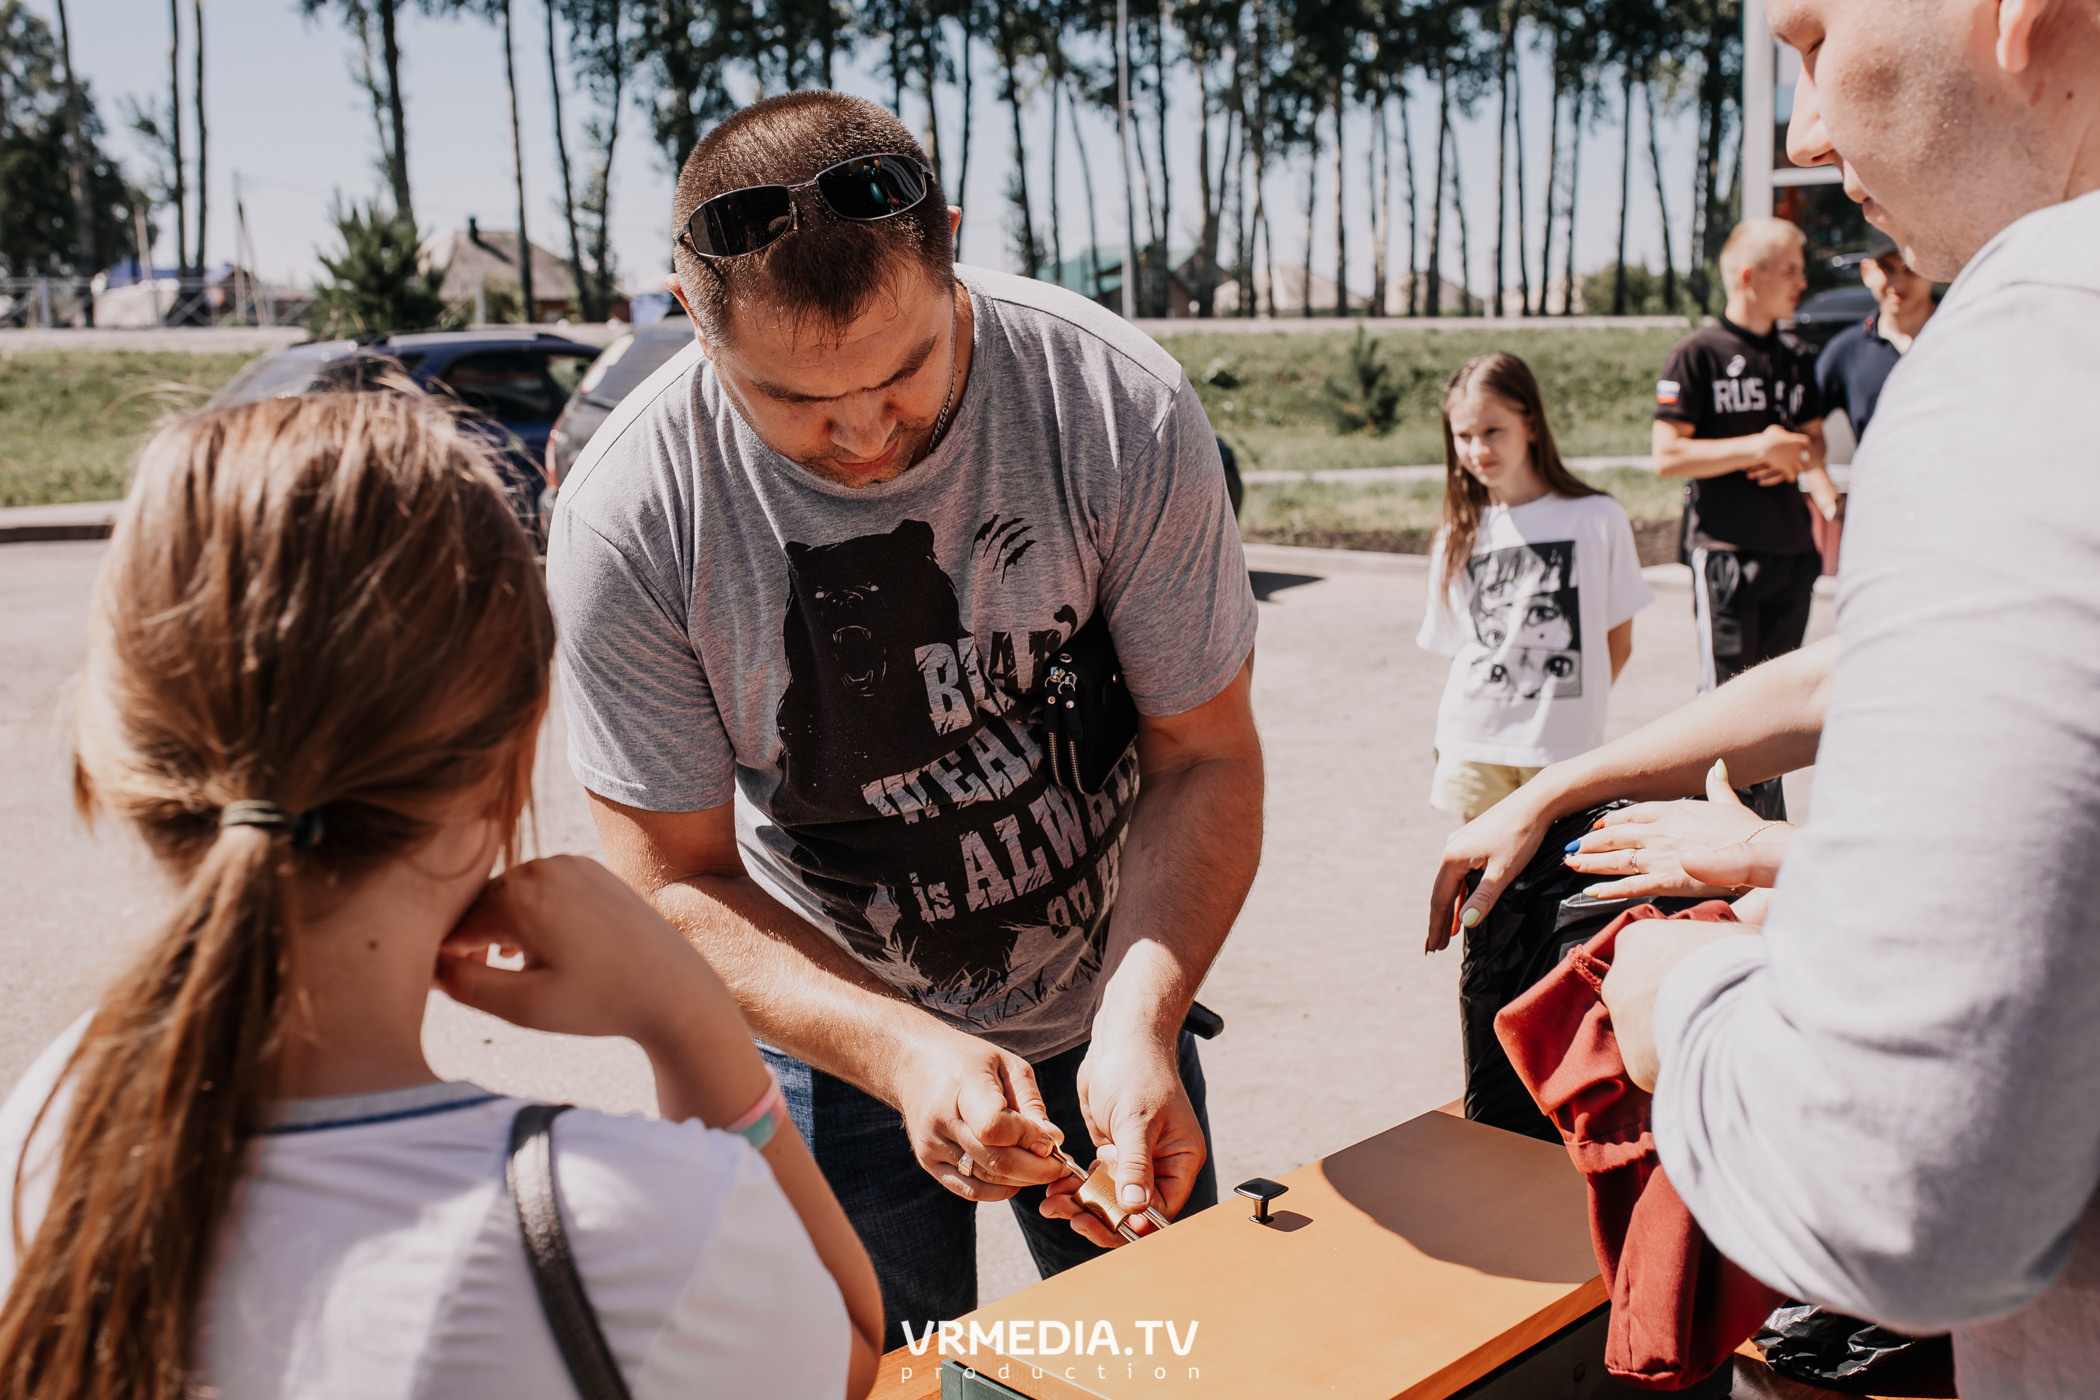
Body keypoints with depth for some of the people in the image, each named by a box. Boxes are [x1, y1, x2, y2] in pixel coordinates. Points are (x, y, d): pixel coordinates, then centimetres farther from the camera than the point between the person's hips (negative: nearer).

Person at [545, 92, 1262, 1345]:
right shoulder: (627, 522, -24)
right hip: (829, 1024, -1)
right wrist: (902, 1050, -32)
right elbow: (678, 885, -16)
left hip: (1107, 1009, 1)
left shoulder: (1121, 409, -23)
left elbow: (1204, 758, -14)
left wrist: (1139, 1023, -28)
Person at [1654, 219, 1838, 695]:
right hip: (1726, 549, -7)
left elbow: (1814, 436, 22)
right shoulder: (1697, 354, -6)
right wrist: (1756, 448, -16)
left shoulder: (1794, 361, 15)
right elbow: (1667, 456, -11)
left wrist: (1798, 456, -2)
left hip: (1793, 549, 7)